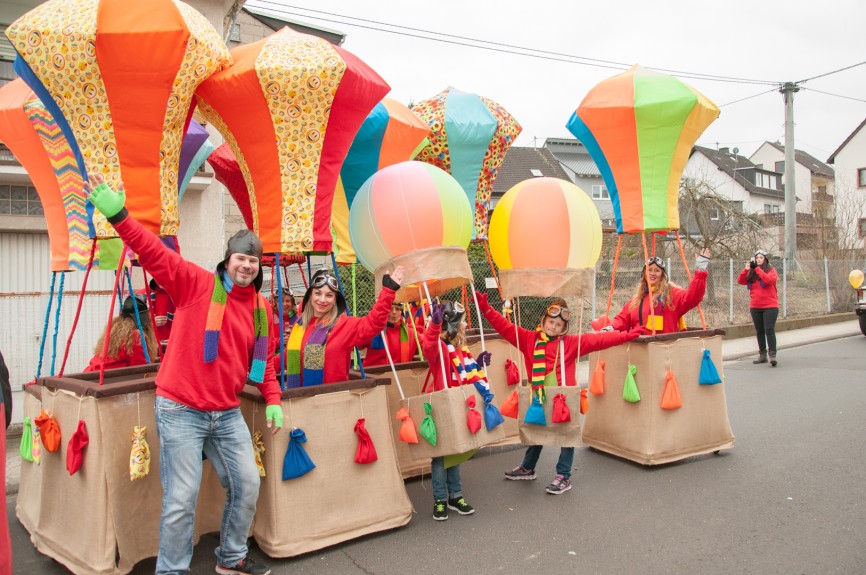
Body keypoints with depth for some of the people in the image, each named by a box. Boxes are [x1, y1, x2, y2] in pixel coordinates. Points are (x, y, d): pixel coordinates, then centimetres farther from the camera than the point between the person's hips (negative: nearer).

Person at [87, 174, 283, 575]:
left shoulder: (261, 309, 7)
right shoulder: (196, 283, -6)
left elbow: (264, 361, 15)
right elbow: (154, 253, -17)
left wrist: (272, 400, 6)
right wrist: (118, 215, -29)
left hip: (227, 414, 5)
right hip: (180, 411, -5)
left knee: (247, 484, 9)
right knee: (181, 497, -2)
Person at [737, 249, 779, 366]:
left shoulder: (771, 270, -1)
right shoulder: (751, 272, 9)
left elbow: (768, 279, -21)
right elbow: (740, 281, -1)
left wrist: (757, 268, -19)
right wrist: (746, 269, -12)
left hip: (770, 306, -4)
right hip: (755, 307, 5)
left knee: (769, 330, -12)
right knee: (759, 331, 10)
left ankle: (772, 354, -13)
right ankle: (762, 354, 18)